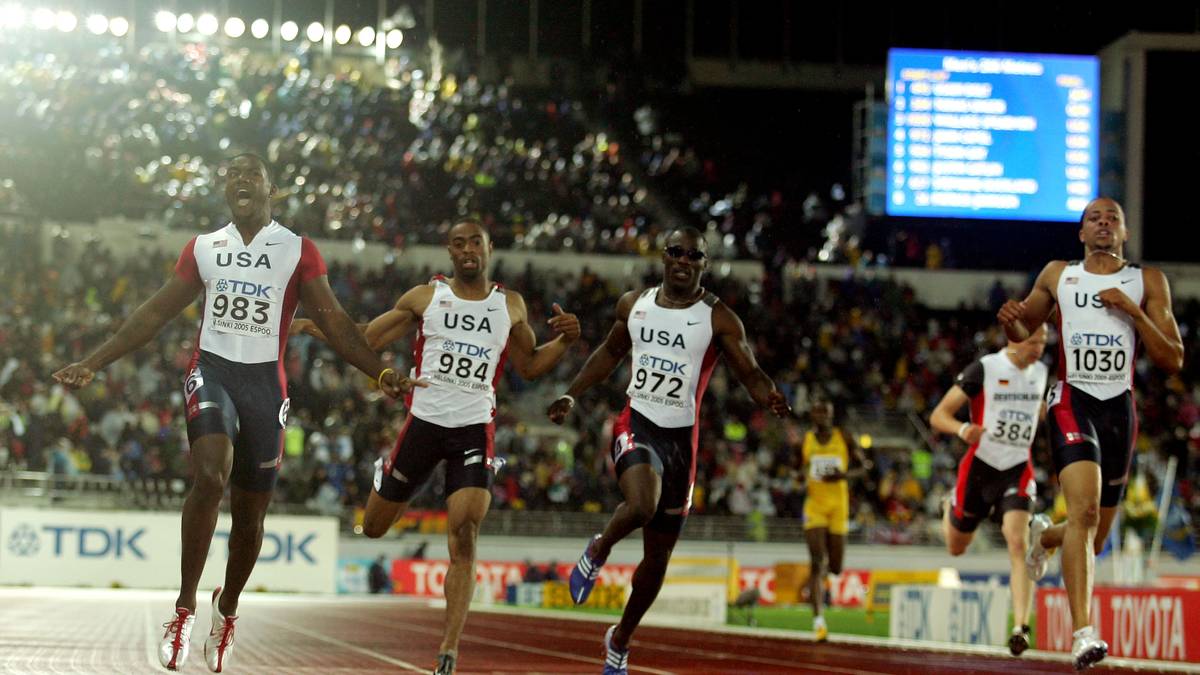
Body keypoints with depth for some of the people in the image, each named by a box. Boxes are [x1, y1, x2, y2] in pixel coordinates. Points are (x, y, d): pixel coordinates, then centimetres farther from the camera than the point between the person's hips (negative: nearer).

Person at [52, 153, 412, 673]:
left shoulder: (298, 251, 3)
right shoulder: (204, 248, 10)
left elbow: (332, 322, 0)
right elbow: (156, 313, 14)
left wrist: (379, 372, -14)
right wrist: (94, 363, 11)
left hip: (265, 381, 0)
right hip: (211, 371, 0)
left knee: (250, 510, 6)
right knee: (210, 475, -27)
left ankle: (227, 609, 32)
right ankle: (185, 607, -21)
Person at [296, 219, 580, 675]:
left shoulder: (510, 306, 9)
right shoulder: (425, 297, 4)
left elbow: (529, 366, 18)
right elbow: (366, 339, 9)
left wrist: (563, 341, 1)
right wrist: (312, 328, -1)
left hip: (475, 429, 0)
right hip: (425, 420, 1)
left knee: (464, 538, -17)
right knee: (374, 527, 8)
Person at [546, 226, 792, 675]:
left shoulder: (718, 318, -4)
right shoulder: (634, 304, 5)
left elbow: (750, 373, -9)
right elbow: (610, 352, 21)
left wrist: (770, 398, -31)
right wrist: (572, 395, 15)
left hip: (682, 437, 1)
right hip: (637, 424, 0)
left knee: (658, 555, 10)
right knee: (643, 504, -34)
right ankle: (597, 551, -1)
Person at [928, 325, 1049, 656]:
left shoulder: (1041, 372, 4)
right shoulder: (984, 369, -13)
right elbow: (938, 415, -14)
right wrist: (962, 429, -34)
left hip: (1018, 470, 2)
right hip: (980, 467, -2)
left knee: (1018, 544, -20)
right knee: (956, 547, 16)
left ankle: (1021, 627, -26)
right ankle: (950, 510, 54)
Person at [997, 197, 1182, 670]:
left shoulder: (1147, 283, 7)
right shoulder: (1058, 276, 9)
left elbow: (1172, 361, 1)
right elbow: (1023, 331, 21)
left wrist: (1133, 312, -11)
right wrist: (1011, 320, -4)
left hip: (1119, 407, 2)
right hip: (1072, 400, -2)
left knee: (1094, 537, 12)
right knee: (1085, 509, -26)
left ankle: (1044, 536, 50)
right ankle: (1083, 633, -33)